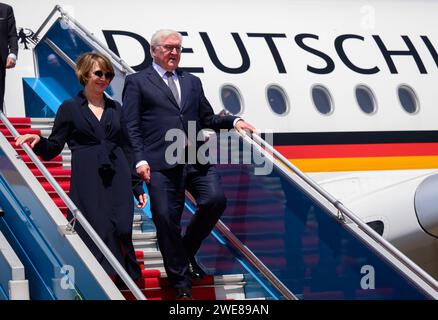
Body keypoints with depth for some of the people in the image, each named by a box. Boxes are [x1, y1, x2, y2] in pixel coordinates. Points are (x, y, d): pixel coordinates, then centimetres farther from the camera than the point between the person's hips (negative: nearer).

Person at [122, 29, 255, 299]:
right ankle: (181, 281, 9)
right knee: (166, 219, -5)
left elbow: (207, 118, 24)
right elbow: (131, 126, 2)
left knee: (215, 200, -14)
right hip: (162, 163, -4)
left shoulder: (192, 82, 23)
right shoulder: (137, 82, 9)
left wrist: (233, 121, 5)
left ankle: (188, 250, 13)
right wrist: (140, 160, -10)